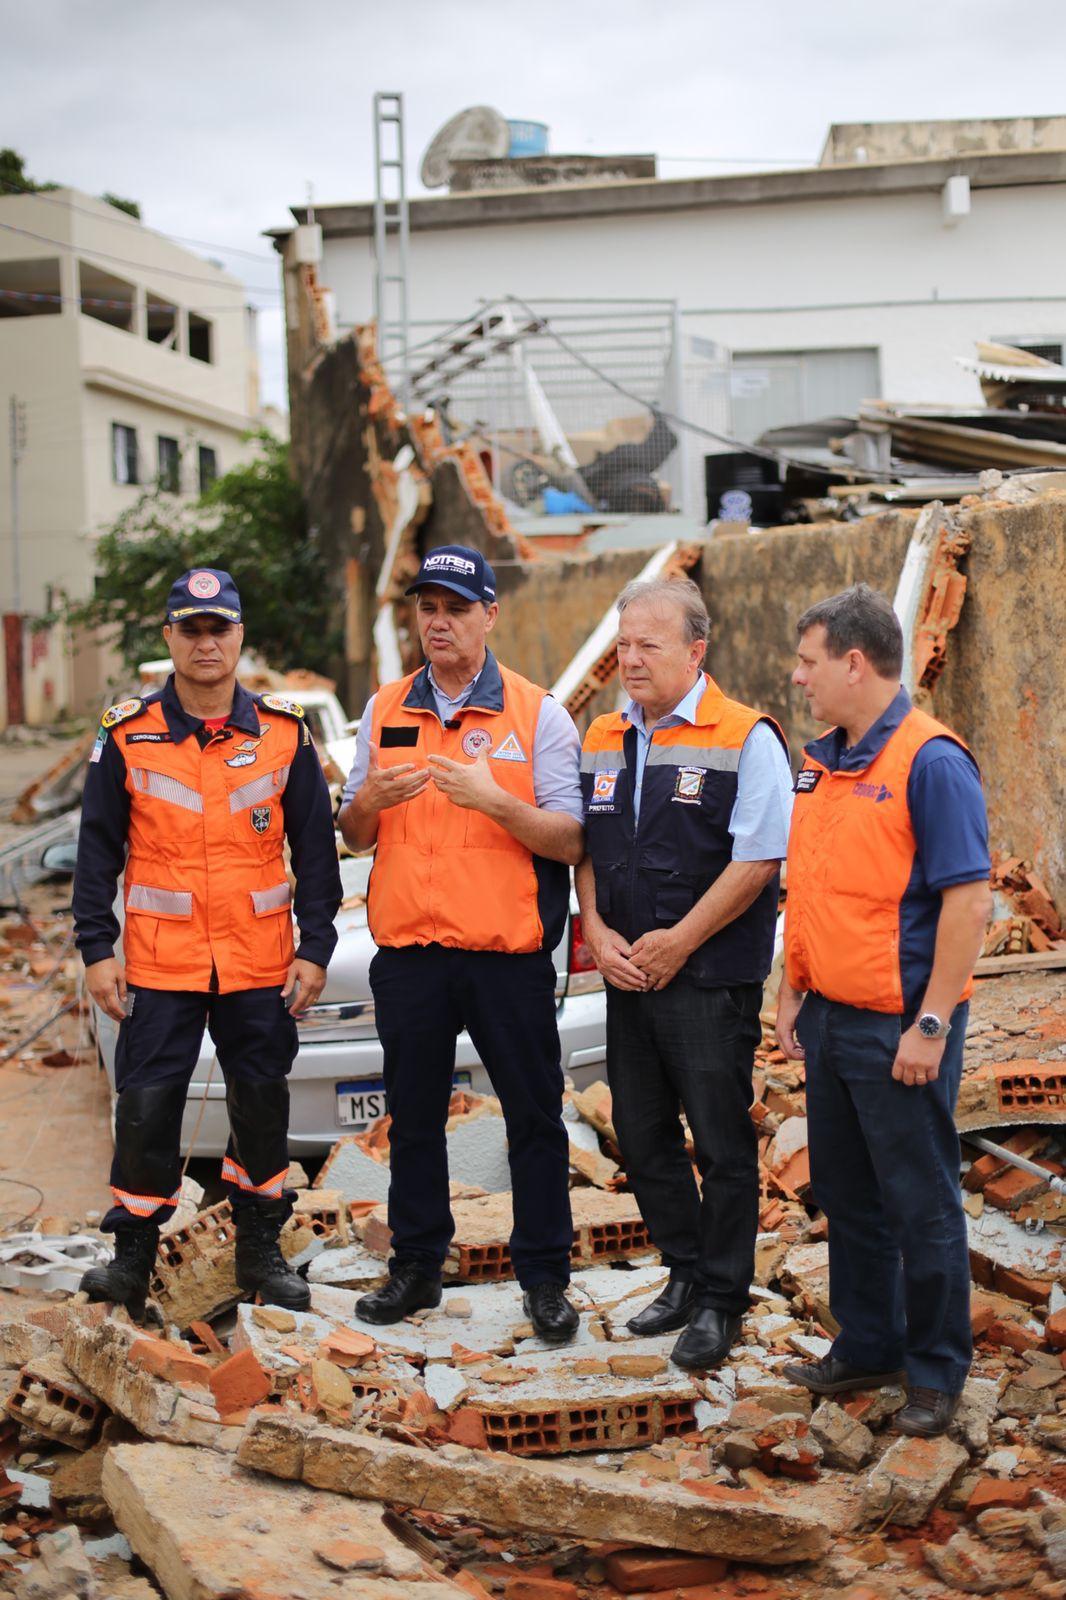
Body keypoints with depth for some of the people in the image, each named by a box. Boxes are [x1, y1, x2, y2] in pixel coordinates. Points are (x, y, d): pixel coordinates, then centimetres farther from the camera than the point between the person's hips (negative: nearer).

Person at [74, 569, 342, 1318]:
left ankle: (261, 1249, 25)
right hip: (160, 962, -1)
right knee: (147, 1108, 1)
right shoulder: (128, 735, 1)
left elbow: (316, 848, 5)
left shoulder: (283, 734, 2)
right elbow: (98, 849, 3)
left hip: (260, 964, 1)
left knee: (262, 1107, 9)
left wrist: (315, 949, 0)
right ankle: (133, 1255, 16)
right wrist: (97, 950, -2)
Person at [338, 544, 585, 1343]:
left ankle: (546, 1277, 13)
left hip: (508, 954, -3)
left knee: (534, 1118, 3)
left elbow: (571, 842, -8)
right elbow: (354, 837, 12)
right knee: (413, 1116, 12)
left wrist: (493, 800, -23)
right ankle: (417, 1264, 24)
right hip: (408, 953, 4)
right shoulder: (385, 712, 10)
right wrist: (367, 804, -10)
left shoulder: (538, 715, -2)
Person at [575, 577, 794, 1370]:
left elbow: (759, 858, -14)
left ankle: (720, 1301, 13)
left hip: (711, 979, -6)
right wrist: (597, 931, -1)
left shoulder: (746, 738, -9)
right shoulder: (604, 740, 11)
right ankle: (685, 1274, 29)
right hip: (628, 976, 6)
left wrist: (678, 941, -14)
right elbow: (585, 848, 15)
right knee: (643, 1138, 13)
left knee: (722, 1145, 1)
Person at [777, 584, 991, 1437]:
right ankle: (867, 1345, 31)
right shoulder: (819, 762, 10)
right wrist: (792, 993, 15)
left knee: (922, 1205, 3)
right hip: (831, 1016, 8)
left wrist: (932, 1024, -20)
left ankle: (937, 1371, 17)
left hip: (898, 1028, -8)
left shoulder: (931, 762, -16)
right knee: (847, 1197, 17)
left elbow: (969, 899, -19)